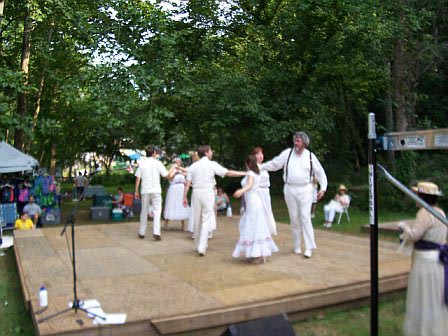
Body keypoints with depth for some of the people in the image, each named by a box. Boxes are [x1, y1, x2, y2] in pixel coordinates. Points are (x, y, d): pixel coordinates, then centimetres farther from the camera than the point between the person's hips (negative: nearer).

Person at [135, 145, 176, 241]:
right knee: (157, 211, -1)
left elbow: (138, 178, 0)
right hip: (156, 191, -2)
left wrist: (136, 191, 7)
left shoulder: (141, 163, 3)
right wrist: (172, 169, 15)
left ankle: (142, 233, 22)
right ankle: (156, 232, -13)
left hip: (145, 191, 3)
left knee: (144, 212, 14)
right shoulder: (157, 163, -3)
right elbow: (167, 176, -3)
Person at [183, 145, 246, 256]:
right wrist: (244, 173, 2)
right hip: (208, 193, -4)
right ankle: (202, 247, -8)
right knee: (206, 221, -1)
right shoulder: (212, 164, -2)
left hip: (196, 192, 4)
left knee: (197, 220, 14)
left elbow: (188, 183, 4)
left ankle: (198, 245, 26)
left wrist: (185, 197, 8)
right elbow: (229, 173, -5)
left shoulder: (193, 166, 8)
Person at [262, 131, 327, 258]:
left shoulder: (310, 156, 1)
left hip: (305, 190, -1)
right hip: (290, 190, 1)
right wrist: (260, 167, -5)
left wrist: (323, 187, 1)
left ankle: (309, 248, -1)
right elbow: (274, 164, 4)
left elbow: (320, 172, 8)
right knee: (294, 219, 8)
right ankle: (297, 246, 20)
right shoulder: (287, 153, 0)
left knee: (305, 218, -7)